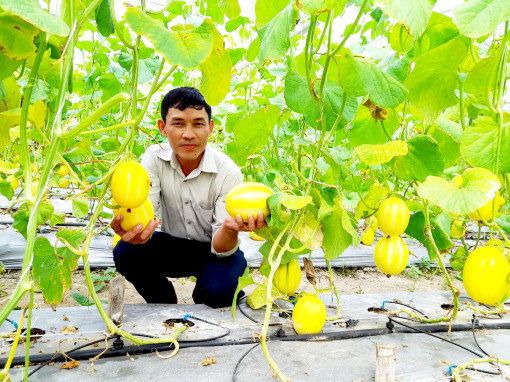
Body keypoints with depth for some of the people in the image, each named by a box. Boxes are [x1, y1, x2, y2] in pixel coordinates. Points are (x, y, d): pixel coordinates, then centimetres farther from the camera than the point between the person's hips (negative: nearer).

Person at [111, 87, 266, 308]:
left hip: (214, 251, -2)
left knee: (219, 289, -34)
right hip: (173, 247, 3)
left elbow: (221, 249, -25)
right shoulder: (155, 157, -13)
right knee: (125, 252, -25)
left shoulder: (228, 173, -23)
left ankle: (203, 297, 7)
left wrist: (230, 229, -49)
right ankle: (166, 305, 4)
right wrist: (130, 228, -48)